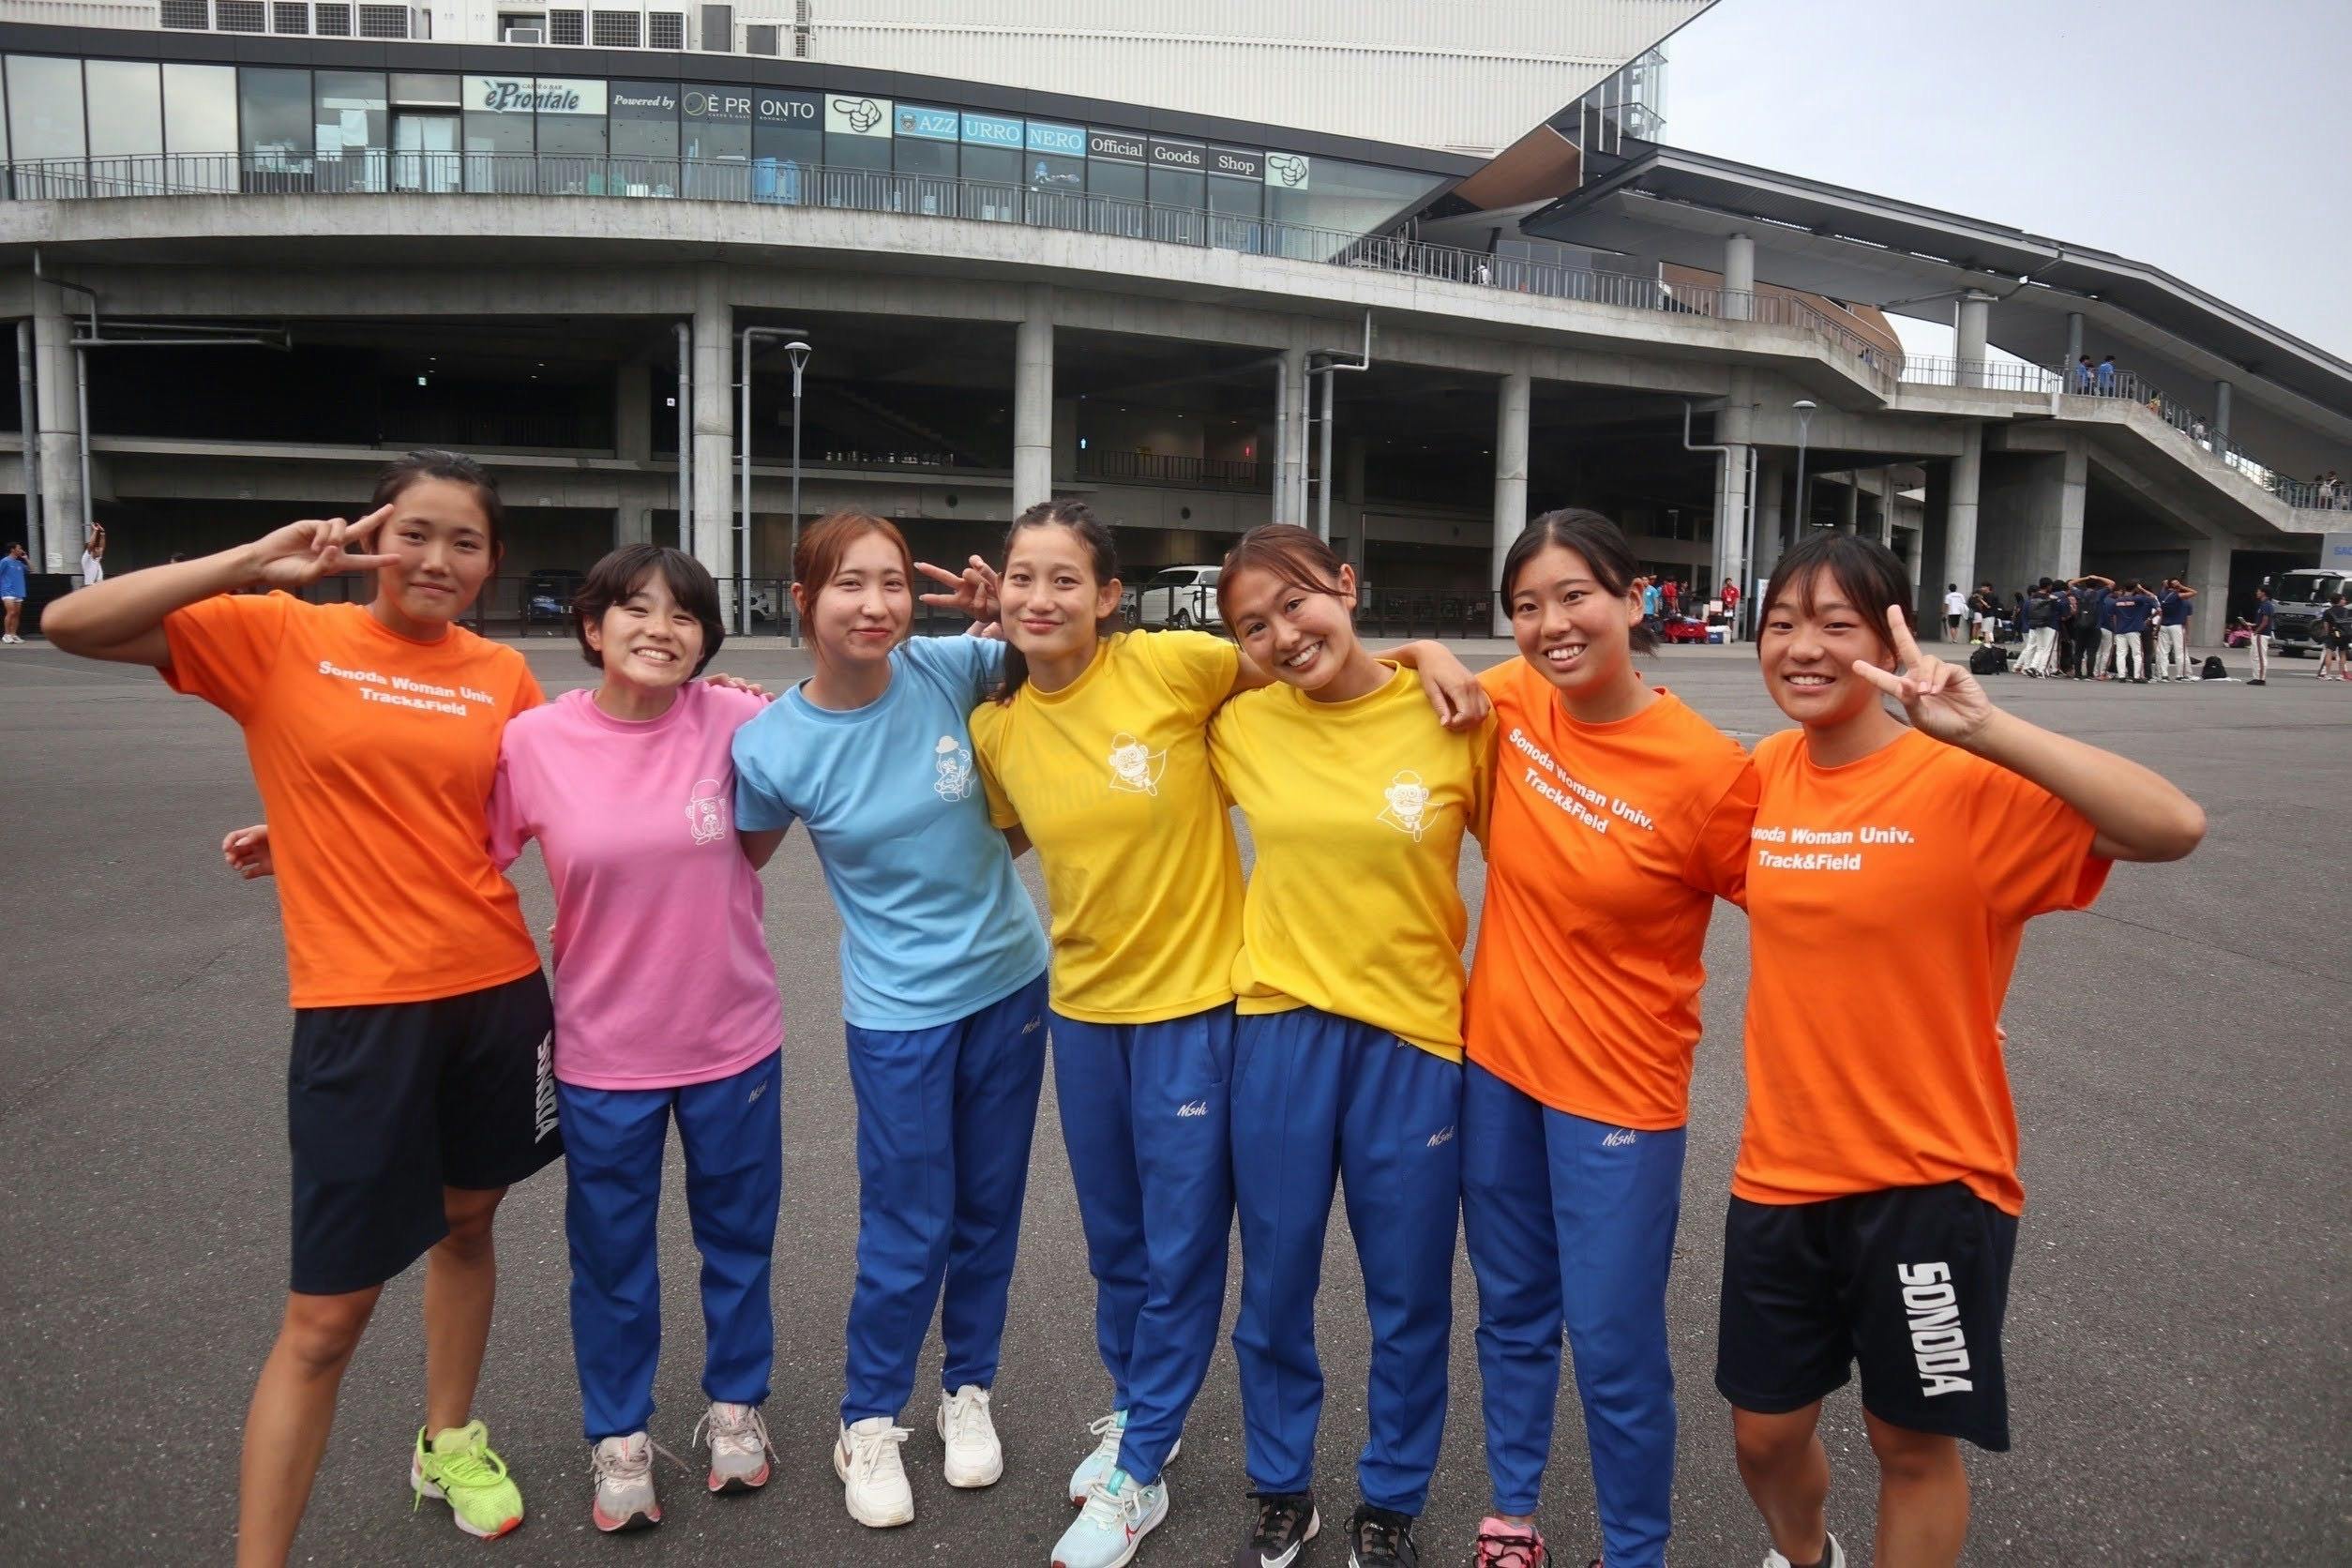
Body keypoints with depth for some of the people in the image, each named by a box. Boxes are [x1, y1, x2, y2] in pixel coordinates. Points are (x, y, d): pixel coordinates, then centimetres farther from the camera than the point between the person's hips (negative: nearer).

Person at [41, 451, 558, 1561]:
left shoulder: (502, 675, 3)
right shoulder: (282, 638, -4)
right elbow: (73, 625, -13)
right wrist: (260, 563, -19)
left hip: (498, 991, 4)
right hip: (359, 1009, -4)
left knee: (466, 1221, 23)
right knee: (327, 1315, 2)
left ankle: (449, 1446, 46)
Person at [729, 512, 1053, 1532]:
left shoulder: (945, 669, -12)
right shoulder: (772, 746, -15)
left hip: (1010, 978, 3)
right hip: (899, 1009, -3)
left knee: (990, 1209, 16)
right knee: (909, 1231, 5)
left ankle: (969, 1391, 39)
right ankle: (869, 1423, 31)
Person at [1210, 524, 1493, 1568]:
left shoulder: (1456, 718, -8)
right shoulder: (1240, 726, -3)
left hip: (1414, 1036, -1)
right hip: (1279, 1031, 2)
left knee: (1410, 1301, 13)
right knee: (1274, 1289, 15)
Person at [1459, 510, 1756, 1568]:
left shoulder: (1707, 768, -21)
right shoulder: (1512, 700, -6)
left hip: (1620, 1094, -5)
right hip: (1494, 1063, 5)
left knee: (1615, 1351, 6)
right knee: (1513, 1316, 20)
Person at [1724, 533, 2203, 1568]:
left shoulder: (1967, 785, -17)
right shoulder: (1763, 776, -1)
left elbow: (2173, 827, -30)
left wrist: (1984, 728, -38)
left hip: (1925, 1180, -5)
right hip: (1779, 1172, 5)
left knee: (1912, 1440, 15)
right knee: (1764, 1431, 20)